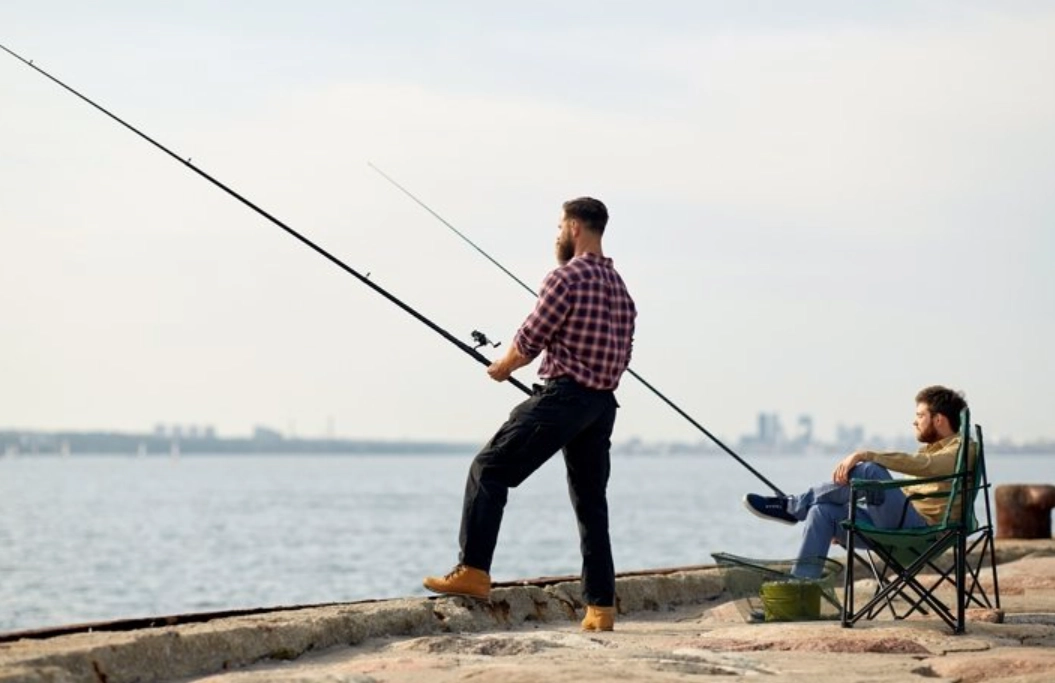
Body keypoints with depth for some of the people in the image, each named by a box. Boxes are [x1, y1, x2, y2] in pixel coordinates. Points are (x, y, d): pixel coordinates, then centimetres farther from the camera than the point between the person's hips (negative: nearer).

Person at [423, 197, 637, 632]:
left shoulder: (566, 277, -9)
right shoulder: (619, 287, 17)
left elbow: (529, 341, -9)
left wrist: (502, 368, 9)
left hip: (563, 396, -8)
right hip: (604, 404, 8)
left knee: (489, 470, -3)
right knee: (591, 501, 10)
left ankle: (473, 571, -10)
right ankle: (601, 608, 7)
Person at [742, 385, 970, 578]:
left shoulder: (961, 450, -2)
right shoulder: (933, 449, 29)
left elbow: (918, 464, -22)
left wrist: (865, 455, -30)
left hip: (923, 531, -9)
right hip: (900, 527, 9)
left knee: (868, 471, -27)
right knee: (823, 511, -10)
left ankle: (792, 506, -13)